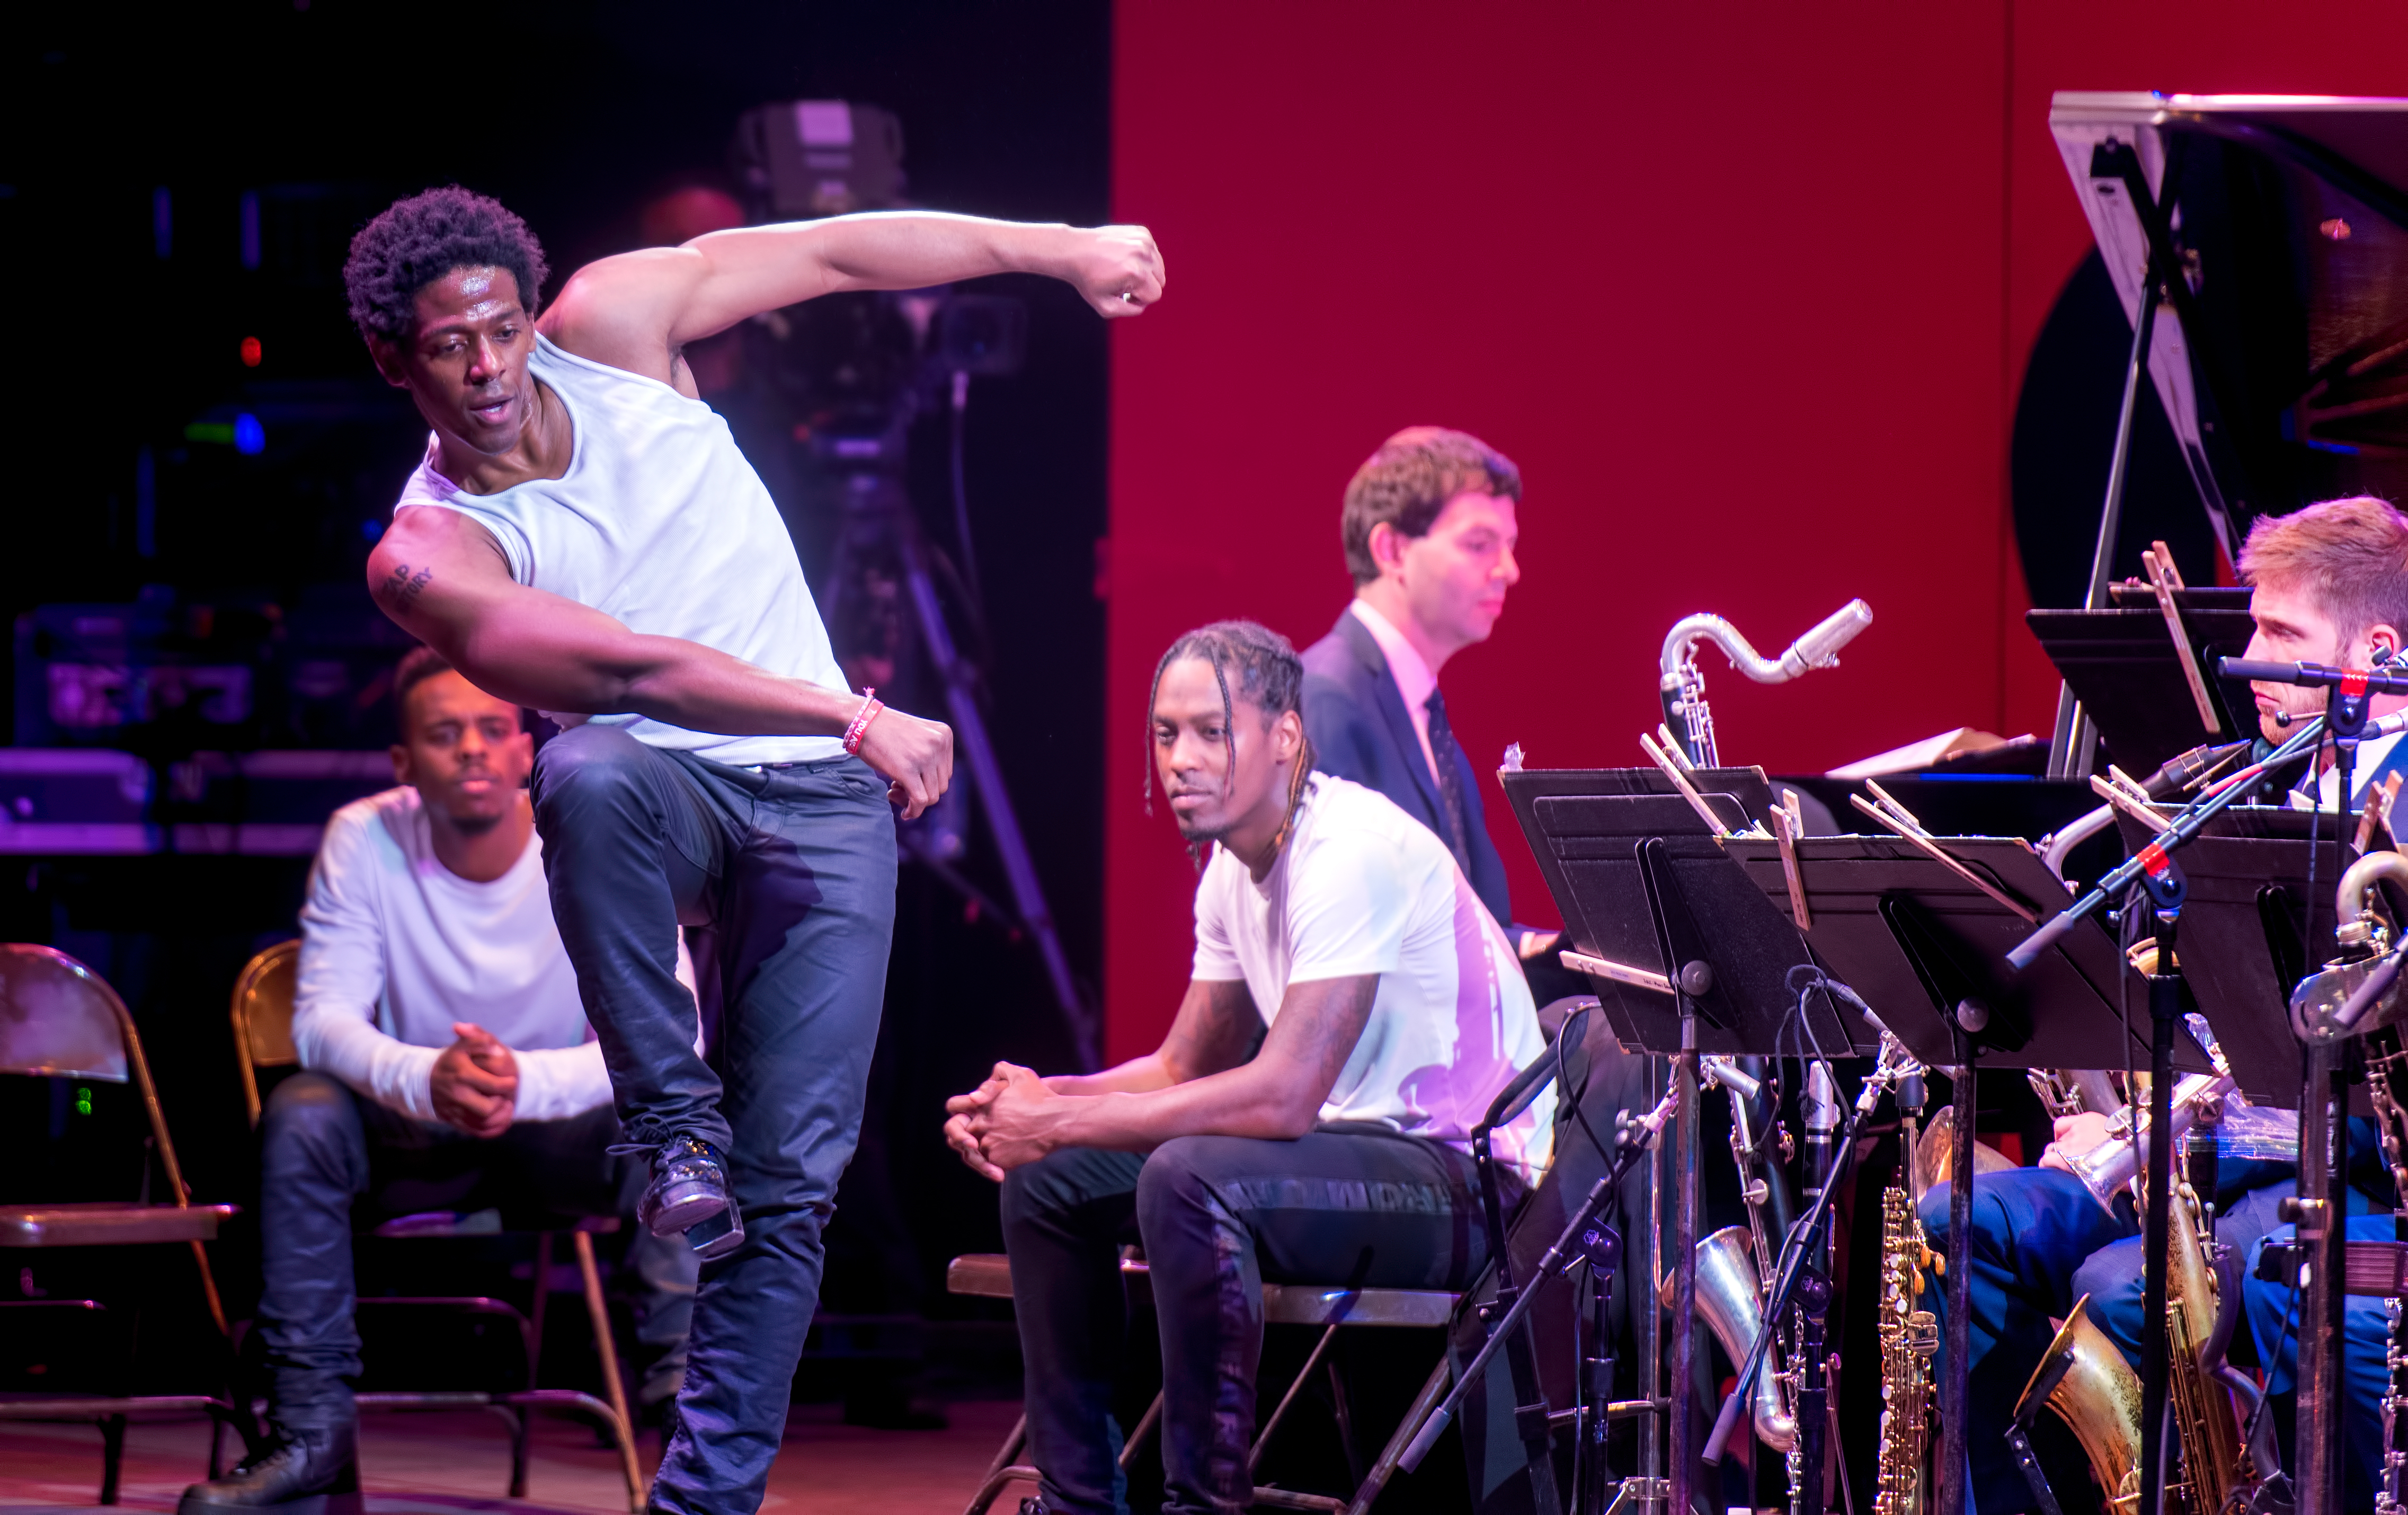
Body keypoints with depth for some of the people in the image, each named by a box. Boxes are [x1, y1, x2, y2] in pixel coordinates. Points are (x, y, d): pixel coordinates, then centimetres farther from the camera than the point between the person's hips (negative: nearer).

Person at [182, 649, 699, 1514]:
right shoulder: (365, 841, -14)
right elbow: (323, 1020, -18)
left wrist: (528, 1083, -43)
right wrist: (427, 1080, -42)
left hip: (560, 1139, -1)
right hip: (412, 1137, 1)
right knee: (300, 1117, -28)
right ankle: (313, 1431, -23)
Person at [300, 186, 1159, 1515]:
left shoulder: (605, 329, -4)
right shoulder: (429, 557, -15)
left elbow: (837, 251, 2)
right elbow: (626, 669, -26)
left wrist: (1063, 249, 2)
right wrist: (854, 718, -33)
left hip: (820, 803, 2)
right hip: (669, 781, -2)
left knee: (789, 1175, -9)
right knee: (591, 775, -40)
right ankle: (673, 1120, -25)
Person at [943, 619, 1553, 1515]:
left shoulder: (1353, 850, -22)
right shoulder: (1234, 865, 8)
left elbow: (1282, 1097, -29)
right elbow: (1185, 1069, 16)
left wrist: (1061, 1119, -22)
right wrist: (1032, 1103, -3)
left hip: (1471, 1179, -10)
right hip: (1363, 1147, 10)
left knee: (1187, 1177, -33)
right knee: (1047, 1179, 6)